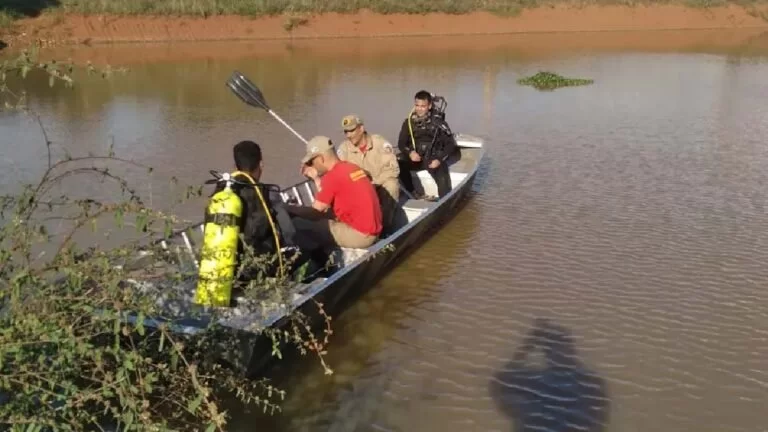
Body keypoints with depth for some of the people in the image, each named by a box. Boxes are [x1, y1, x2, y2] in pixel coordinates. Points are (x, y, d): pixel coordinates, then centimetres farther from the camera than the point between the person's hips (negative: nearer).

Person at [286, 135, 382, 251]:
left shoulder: (332, 176, -14)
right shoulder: (352, 168, 11)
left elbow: (317, 210, -7)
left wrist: (289, 209, 5)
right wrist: (316, 177, 17)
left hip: (359, 235, -9)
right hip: (371, 231, 9)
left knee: (298, 224, -7)